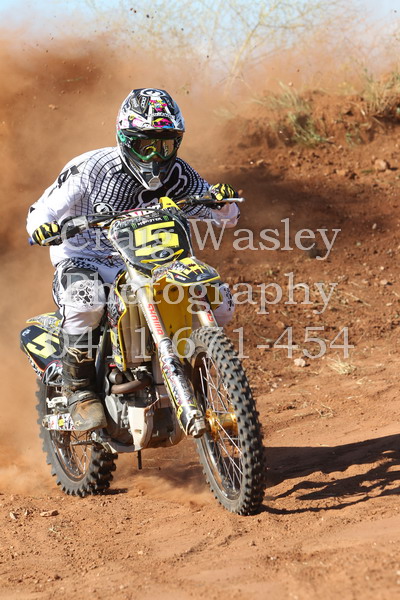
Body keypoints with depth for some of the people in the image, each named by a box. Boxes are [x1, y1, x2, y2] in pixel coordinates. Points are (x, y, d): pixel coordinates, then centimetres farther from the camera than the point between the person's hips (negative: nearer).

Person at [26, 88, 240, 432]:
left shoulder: (178, 176, -2)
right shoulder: (90, 169, -12)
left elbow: (227, 217, 4)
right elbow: (40, 212, -11)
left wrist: (224, 199, -21)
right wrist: (44, 225, -36)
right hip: (86, 261, -4)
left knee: (219, 298, -13)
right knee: (85, 297, -40)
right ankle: (80, 390, -23)